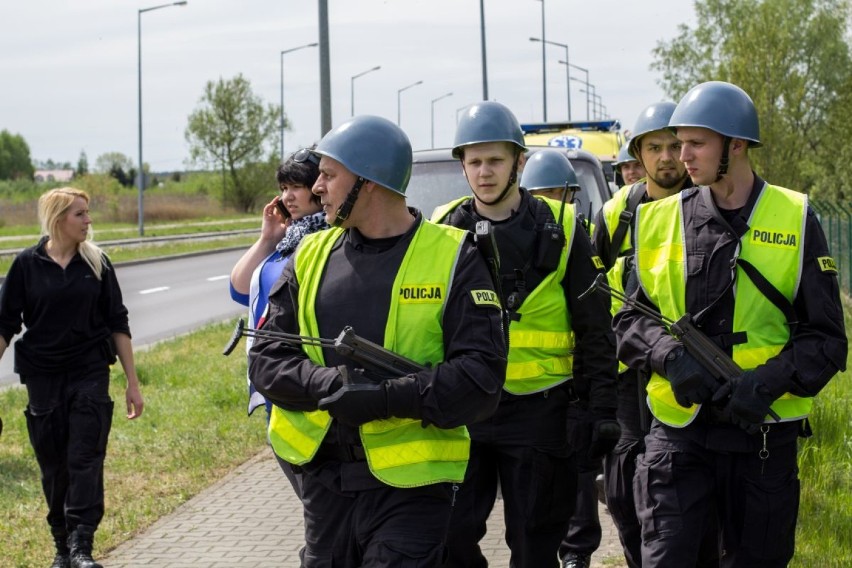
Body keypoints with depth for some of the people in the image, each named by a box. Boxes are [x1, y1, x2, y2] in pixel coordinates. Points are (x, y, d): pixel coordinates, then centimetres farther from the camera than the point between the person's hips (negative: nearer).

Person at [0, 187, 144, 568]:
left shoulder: (96, 263, 2)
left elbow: (118, 324, 6)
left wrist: (132, 382, 5)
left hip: (90, 375, 0)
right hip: (42, 377, 0)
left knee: (85, 460, -9)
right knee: (53, 465, 6)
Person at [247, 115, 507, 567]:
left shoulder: (451, 259, -4)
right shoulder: (311, 256, 9)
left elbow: (480, 378, -12)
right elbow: (266, 359, 4)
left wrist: (385, 398, -22)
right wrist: (330, 384, -16)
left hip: (409, 485, -5)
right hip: (324, 481, 5)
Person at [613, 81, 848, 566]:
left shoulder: (795, 218, 0)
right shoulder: (660, 220, 4)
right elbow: (630, 316, 8)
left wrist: (769, 382, -17)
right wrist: (669, 355, -13)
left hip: (765, 432, 0)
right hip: (679, 431, 0)